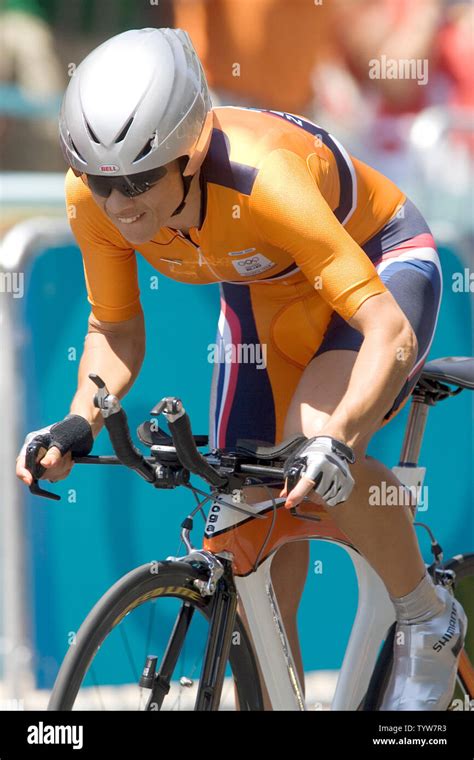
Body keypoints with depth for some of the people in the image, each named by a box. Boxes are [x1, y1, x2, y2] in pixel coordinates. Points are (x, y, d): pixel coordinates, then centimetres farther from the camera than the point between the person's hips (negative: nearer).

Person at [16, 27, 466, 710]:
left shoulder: (263, 178, -42)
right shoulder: (94, 196, -25)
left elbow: (389, 330, -43)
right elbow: (116, 329, -8)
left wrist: (336, 440, -59)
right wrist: (79, 424, -26)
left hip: (380, 264, -6)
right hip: (264, 292, 6)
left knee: (316, 452, -33)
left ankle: (430, 622, -8)